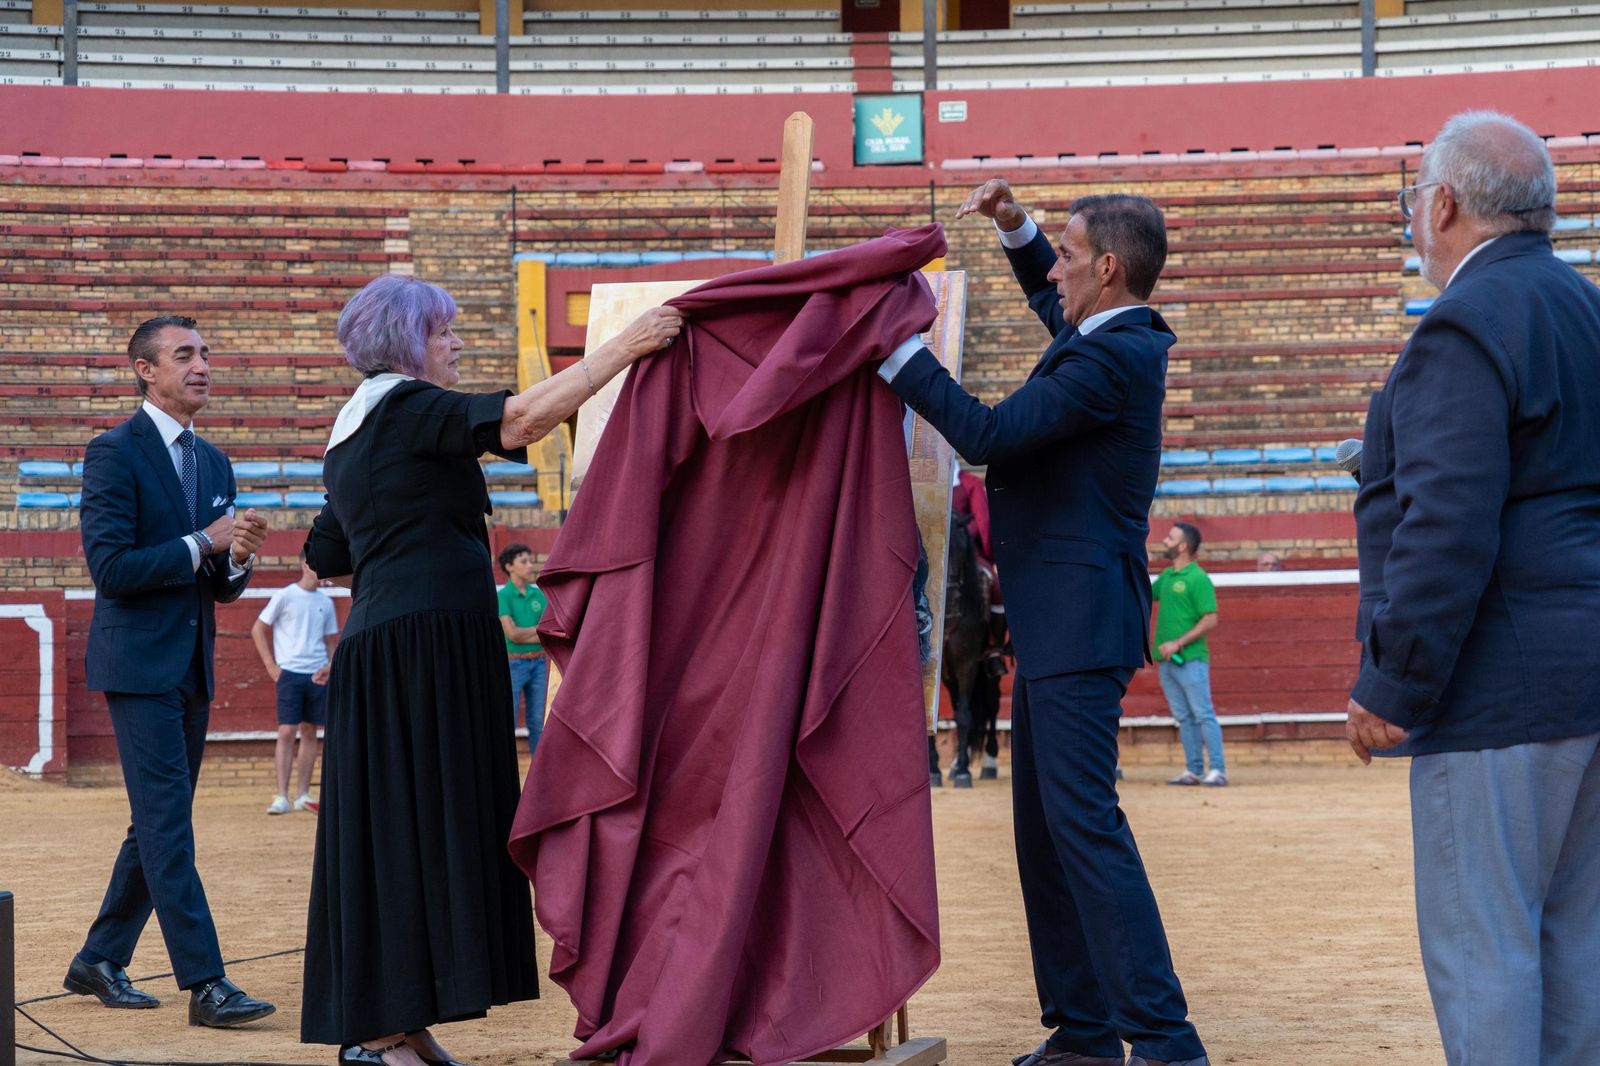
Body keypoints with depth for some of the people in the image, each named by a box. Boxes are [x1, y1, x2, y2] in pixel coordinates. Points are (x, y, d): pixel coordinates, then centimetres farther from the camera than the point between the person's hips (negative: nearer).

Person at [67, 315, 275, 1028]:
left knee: (157, 824, 12)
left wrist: (238, 560, -6)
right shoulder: (115, 453, -8)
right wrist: (203, 542, -18)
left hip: (192, 670, 8)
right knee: (168, 824, -10)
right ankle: (205, 983, -13)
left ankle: (99, 961, 23)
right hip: (139, 666, -8)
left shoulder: (214, 463, 15)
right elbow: (108, 567, -17)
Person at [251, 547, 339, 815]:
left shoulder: (325, 603, 11)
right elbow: (258, 630, 1)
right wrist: (271, 666, -5)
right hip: (290, 673, -5)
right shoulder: (285, 596, -3)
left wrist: (330, 667, 1)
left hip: (317, 676, 5)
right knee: (286, 733, -9)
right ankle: (281, 797, -9)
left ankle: (303, 794, 12)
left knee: (309, 733, 6)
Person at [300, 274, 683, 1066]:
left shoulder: (351, 439, 20)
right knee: (411, 828, -9)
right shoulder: (406, 408, -8)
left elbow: (326, 559, 27)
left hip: (384, 647, 9)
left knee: (396, 832, 9)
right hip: (427, 645, -9)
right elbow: (525, 418, -22)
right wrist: (625, 346, -19)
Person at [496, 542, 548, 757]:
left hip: (538, 664, 5)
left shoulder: (539, 595, 7)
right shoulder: (503, 596, -6)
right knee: (508, 723, -2)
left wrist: (524, 635, -13)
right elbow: (512, 633, -15)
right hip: (513, 664, -5)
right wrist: (538, 629, -3)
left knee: (537, 722, 8)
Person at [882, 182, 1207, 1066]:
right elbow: (1053, 306, 37)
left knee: (1083, 819, -13)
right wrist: (1015, 228, 20)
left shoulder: (1110, 359, -17)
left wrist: (896, 350, -11)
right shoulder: (1110, 339, 13)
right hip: (1057, 623, 11)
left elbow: (986, 434, -18)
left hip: (1080, 620, -11)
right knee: (1044, 825, 12)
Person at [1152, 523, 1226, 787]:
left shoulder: (1198, 578, -10)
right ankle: (1194, 770, 15)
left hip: (1190, 659, -8)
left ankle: (1218, 769, -6)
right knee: (1184, 717, 10)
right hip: (1166, 661, 8)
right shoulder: (1166, 576, 14)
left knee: (1203, 715, -7)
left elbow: (1210, 620, -15)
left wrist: (1179, 643, -19)